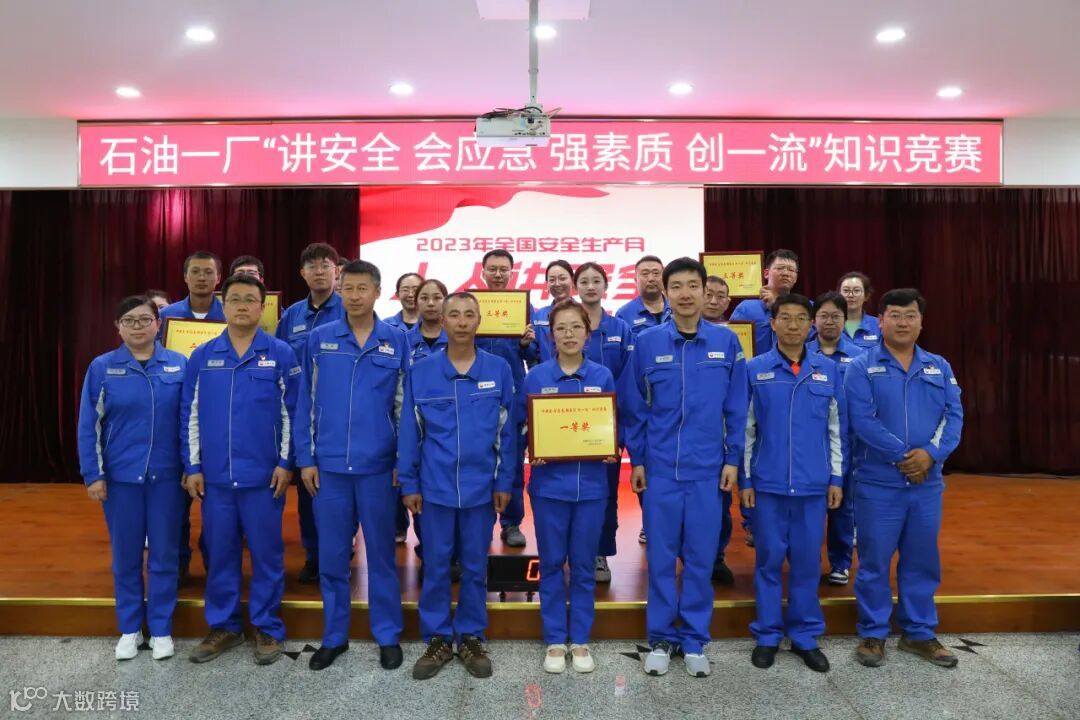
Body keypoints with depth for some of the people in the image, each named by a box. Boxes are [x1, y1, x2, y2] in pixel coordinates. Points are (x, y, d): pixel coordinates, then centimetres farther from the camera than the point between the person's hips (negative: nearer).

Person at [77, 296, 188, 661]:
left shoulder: (179, 365, -1)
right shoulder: (102, 367, -1)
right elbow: (89, 425, 1)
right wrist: (92, 474, -3)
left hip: (166, 476, 0)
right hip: (120, 476, 0)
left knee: (164, 554, 8)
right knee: (126, 555, 12)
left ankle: (161, 628, 23)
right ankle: (129, 629, 27)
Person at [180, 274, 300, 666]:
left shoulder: (280, 354, -2)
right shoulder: (202, 356, 5)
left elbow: (291, 412, -1)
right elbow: (190, 415, 7)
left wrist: (285, 463, -6)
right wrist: (193, 466, 3)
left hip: (264, 474, -2)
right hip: (214, 475, 3)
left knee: (266, 554, 7)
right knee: (220, 554, 13)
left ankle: (268, 629, 21)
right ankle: (223, 626, 29)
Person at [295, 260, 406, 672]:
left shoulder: (396, 342, 0)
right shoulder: (318, 340, 3)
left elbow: (404, 405, 3)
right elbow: (306, 402, 5)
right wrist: (305, 458, 0)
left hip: (378, 465, -1)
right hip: (329, 465, 1)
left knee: (381, 553, 10)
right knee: (331, 556, 11)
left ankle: (388, 637, 24)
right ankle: (334, 636, 27)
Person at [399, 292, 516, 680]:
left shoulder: (499, 370, -2)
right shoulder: (420, 371, -2)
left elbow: (507, 430, 2)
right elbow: (409, 432, 1)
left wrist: (504, 481, 0)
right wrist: (409, 484, 0)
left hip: (481, 485, 0)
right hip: (435, 485, 0)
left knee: (475, 566, 13)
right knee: (435, 566, 11)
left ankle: (471, 638, 28)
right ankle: (437, 639, 27)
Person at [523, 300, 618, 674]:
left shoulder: (602, 376, 2)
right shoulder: (536, 377, -2)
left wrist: (612, 451, -11)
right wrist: (531, 453, -15)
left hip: (590, 483, 1)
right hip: (550, 482, -1)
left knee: (584, 564, 11)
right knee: (551, 563, 9)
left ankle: (580, 640, 26)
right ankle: (554, 641, 24)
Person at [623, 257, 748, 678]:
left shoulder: (726, 342, 0)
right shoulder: (647, 343, -2)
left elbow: (736, 408, 4)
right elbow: (635, 407, 3)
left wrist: (733, 459, 2)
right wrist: (637, 459, 1)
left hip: (707, 468, 1)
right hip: (660, 467, 0)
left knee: (701, 557, 9)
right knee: (660, 556, 9)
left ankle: (695, 640, 25)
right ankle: (661, 638, 25)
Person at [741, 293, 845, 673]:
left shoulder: (828, 370, 4)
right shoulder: (755, 370, -1)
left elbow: (837, 427, 8)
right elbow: (745, 428, 1)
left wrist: (836, 477, 5)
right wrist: (744, 479, -2)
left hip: (813, 484, 2)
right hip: (767, 483, -1)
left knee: (807, 561, 10)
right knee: (769, 560, 8)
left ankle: (806, 636, 25)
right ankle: (767, 635, 21)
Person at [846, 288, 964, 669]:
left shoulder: (939, 367, 9)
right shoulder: (861, 368, -4)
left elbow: (954, 415, 1)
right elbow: (863, 421, -14)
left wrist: (931, 453, -15)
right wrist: (903, 455, -17)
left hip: (928, 482, 4)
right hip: (878, 483, -4)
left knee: (922, 560, 14)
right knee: (875, 561, 5)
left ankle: (919, 633, 30)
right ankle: (873, 634, 20)